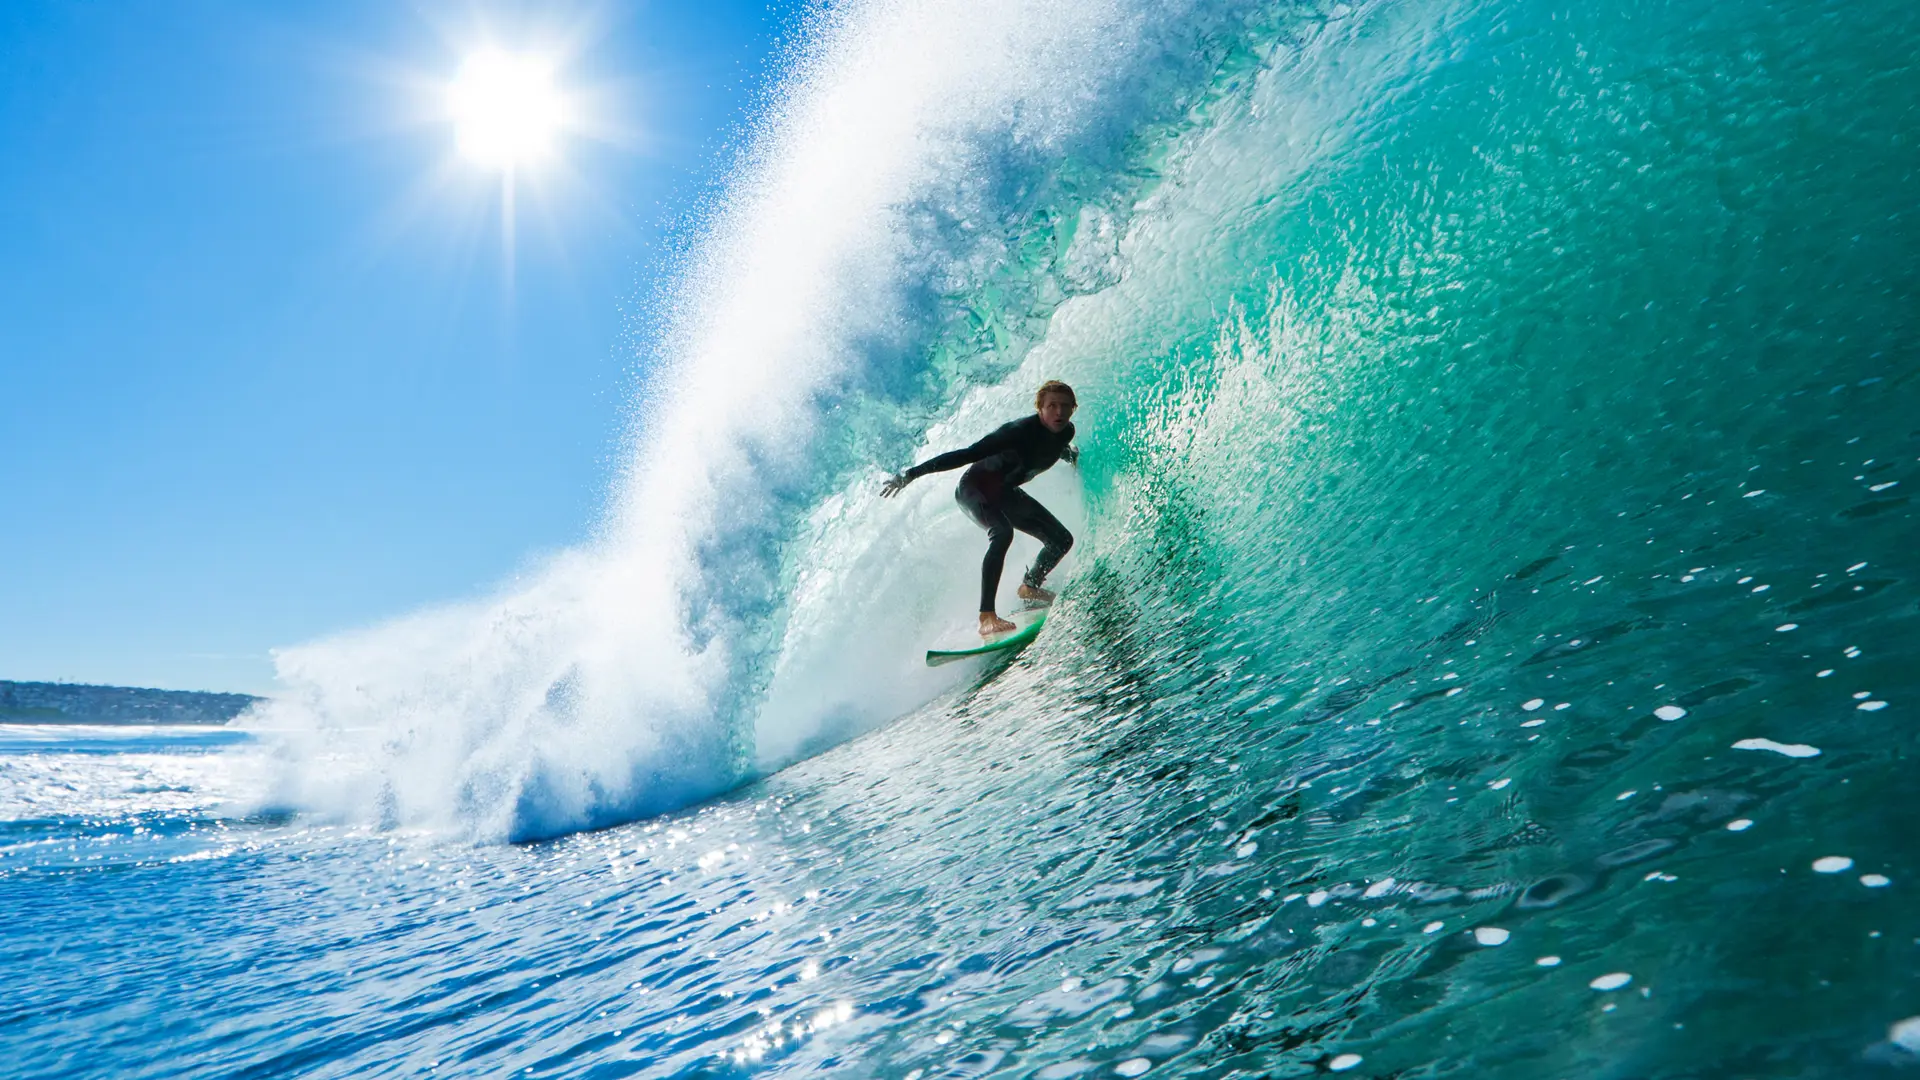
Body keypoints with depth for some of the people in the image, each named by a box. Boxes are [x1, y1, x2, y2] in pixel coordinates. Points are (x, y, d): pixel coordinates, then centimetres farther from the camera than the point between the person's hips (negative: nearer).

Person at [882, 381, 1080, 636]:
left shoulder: (1066, 432, -9)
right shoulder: (1020, 431, -31)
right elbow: (967, 455, -32)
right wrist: (912, 474, -34)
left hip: (1005, 492, 8)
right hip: (975, 488, -8)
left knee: (1062, 540, 8)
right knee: (1002, 533, -36)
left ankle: (1030, 588, 34)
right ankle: (987, 617, -43)